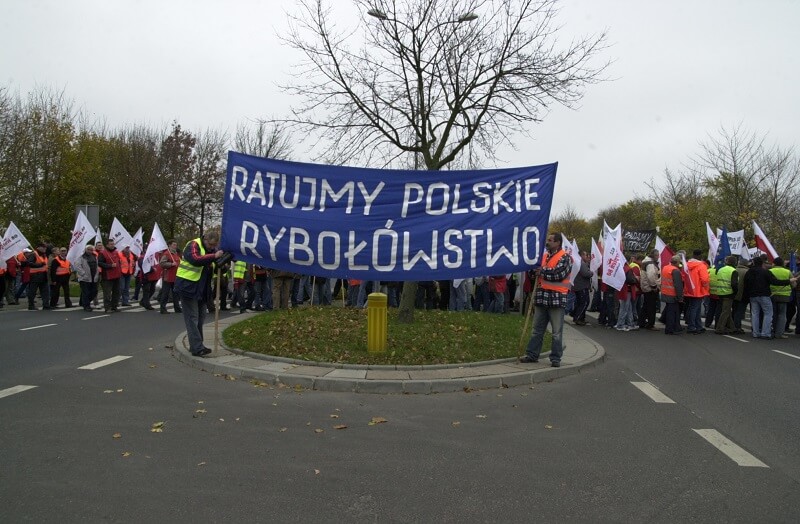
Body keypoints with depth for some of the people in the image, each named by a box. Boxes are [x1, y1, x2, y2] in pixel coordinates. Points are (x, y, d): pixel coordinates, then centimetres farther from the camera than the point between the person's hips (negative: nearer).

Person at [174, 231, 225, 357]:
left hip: (202, 289, 8)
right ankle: (197, 348, -7)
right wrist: (214, 256, -37)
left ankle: (196, 345, 23)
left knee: (200, 318, 13)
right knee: (192, 318, -6)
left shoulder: (212, 249, 9)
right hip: (188, 286, -8)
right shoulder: (193, 245, -14)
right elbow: (195, 259, -33)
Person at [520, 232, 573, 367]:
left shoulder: (565, 257, -3)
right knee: (537, 329, 11)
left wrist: (542, 272, -6)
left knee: (556, 331, 1)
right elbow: (536, 271, 18)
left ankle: (556, 358, 7)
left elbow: (559, 274, -17)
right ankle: (532, 355, 17)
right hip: (541, 296, 7)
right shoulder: (544, 256, 18)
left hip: (556, 298, -6)